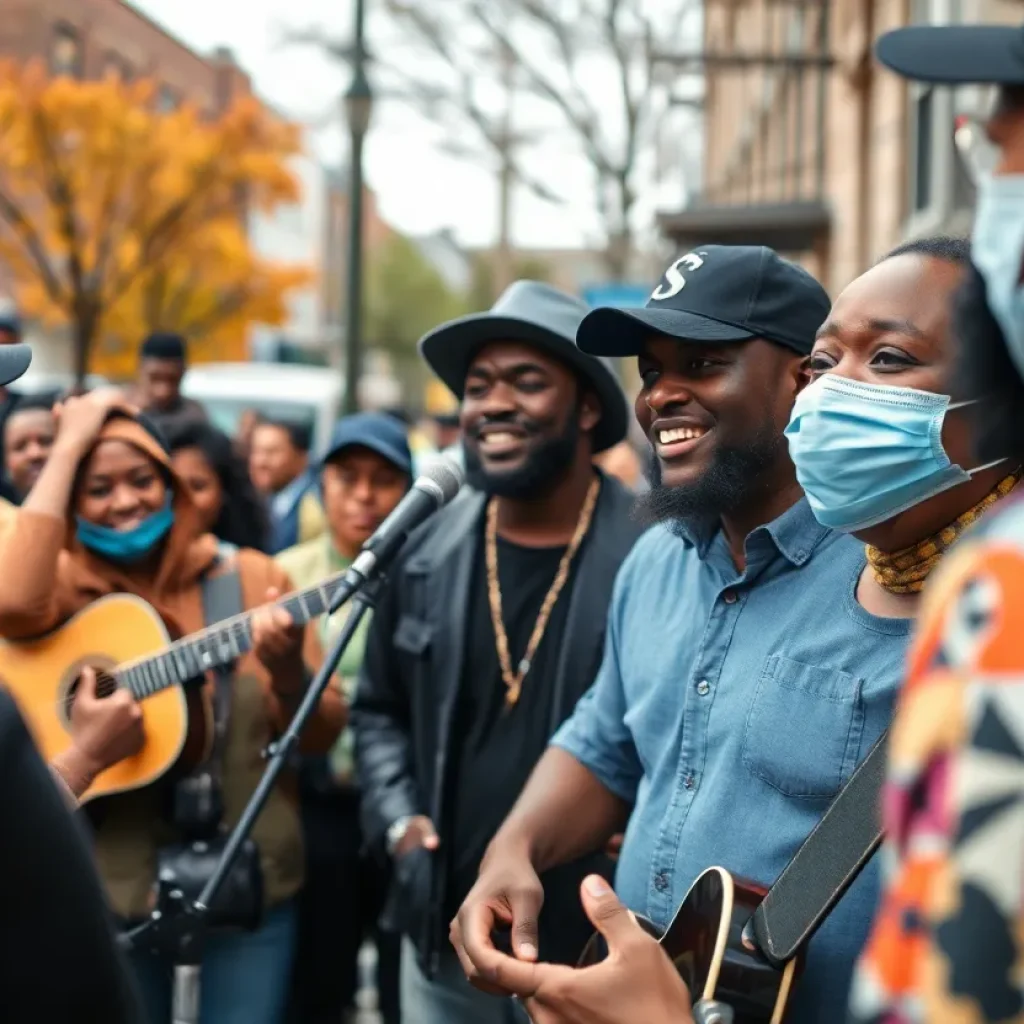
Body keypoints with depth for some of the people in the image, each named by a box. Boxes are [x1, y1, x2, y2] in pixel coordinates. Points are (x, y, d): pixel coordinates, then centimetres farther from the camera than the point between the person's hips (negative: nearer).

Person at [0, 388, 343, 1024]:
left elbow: (321, 733, 0)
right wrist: (67, 449, -19)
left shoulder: (250, 577, 0)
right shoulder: (67, 587, -1)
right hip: (114, 883, 0)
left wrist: (287, 671, -23)